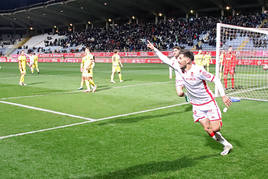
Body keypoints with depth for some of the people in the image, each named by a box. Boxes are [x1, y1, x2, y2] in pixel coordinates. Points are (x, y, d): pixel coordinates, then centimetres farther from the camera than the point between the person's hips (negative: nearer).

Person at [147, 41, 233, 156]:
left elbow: (216, 80, -18)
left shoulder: (198, 71, -23)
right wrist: (154, 49, 3)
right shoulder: (179, 68, -6)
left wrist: (223, 95, -27)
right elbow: (166, 60, 5)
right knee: (207, 129, 0)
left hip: (209, 103, -5)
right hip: (196, 106, 5)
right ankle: (226, 145, 19)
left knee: (215, 128, -12)